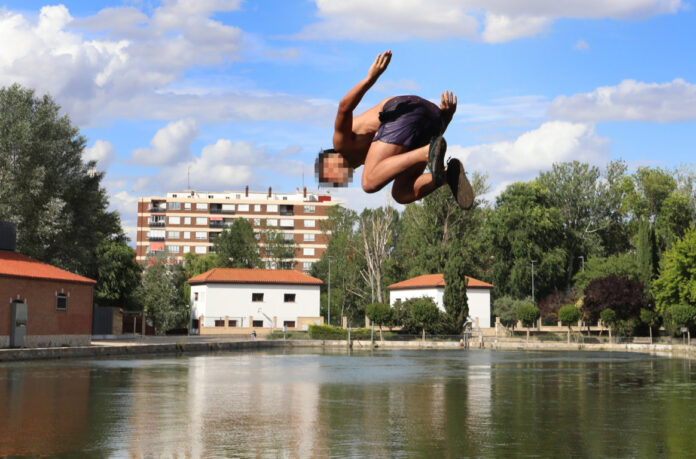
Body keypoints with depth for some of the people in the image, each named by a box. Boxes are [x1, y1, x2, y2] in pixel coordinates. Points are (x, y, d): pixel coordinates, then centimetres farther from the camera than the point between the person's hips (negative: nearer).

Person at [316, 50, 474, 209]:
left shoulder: (342, 142, 19)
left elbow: (344, 107, -3)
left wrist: (370, 78, -17)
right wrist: (446, 115, 12)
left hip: (404, 112, -8)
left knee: (371, 183, -11)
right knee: (402, 194, 7)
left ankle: (429, 153, -31)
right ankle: (448, 174, -21)